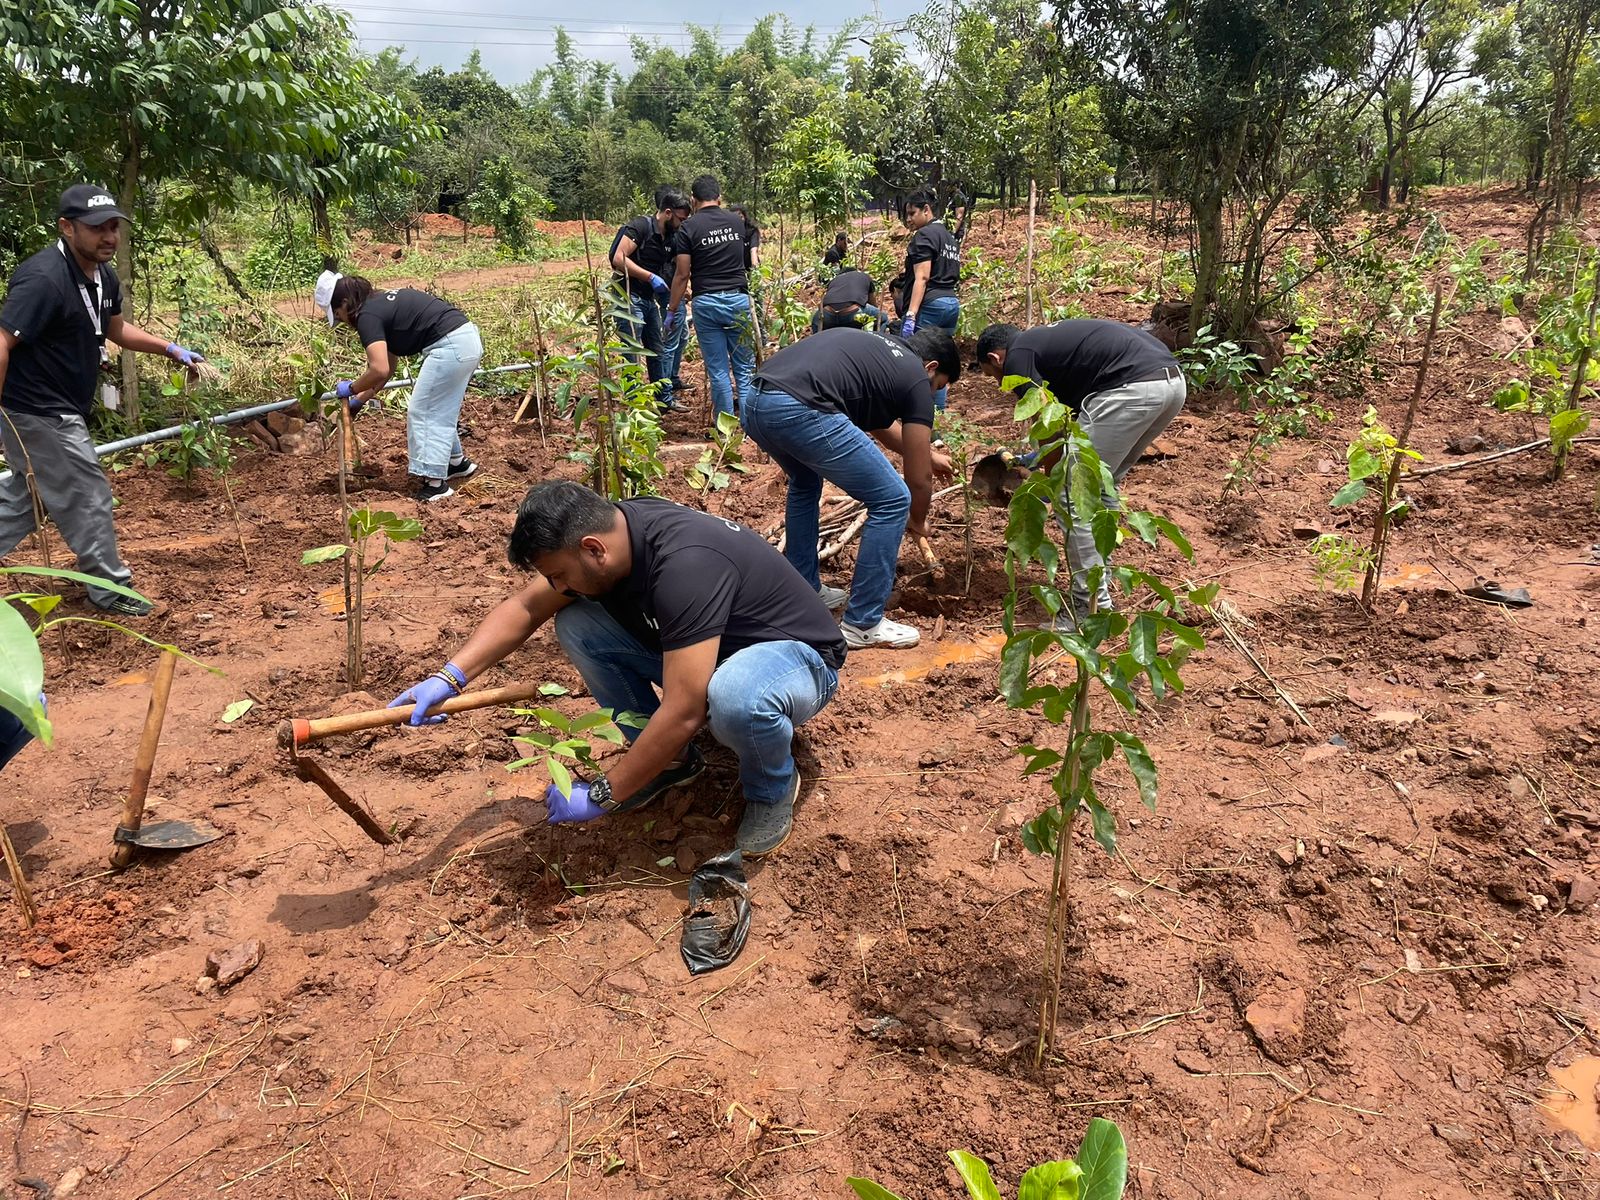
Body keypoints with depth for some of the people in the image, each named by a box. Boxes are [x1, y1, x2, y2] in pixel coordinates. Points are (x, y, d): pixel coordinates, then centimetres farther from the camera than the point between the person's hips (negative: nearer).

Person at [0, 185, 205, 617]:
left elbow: (116, 328, 23)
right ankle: (111, 590, 15)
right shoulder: (43, 278, -25)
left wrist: (170, 349, 15)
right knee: (89, 499, 1)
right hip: (40, 415, -10)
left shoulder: (104, 277, 4)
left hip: (58, 411, 10)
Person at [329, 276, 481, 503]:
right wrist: (360, 399, 29)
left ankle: (435, 482, 0)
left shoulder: (367, 316, -6)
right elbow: (388, 367, 27)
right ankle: (457, 461, 36)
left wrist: (351, 389, 0)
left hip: (450, 346, -9)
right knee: (440, 411, 23)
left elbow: (379, 370, -17)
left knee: (421, 413, 0)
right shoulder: (384, 304, 22)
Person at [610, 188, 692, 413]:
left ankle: (665, 399, 24)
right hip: (629, 296, -9)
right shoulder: (640, 226, -14)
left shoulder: (670, 237, 10)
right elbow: (619, 259, -23)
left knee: (658, 351, 14)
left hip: (650, 299, 9)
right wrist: (651, 278, -25)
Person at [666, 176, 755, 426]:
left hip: (706, 302, -2)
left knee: (718, 369, 4)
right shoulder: (737, 222, 7)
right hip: (738, 298, 2)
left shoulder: (689, 228, -4)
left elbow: (682, 274, -6)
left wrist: (672, 311, 1)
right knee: (744, 367, 9)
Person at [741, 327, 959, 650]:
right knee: (892, 501, 5)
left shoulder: (875, 348, 32)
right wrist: (918, 522, 34)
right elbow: (919, 478, 14)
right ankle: (862, 624, 12)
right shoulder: (916, 379, 10)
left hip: (755, 405, 9)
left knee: (805, 484, 36)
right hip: (800, 411, -9)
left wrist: (927, 454, 60)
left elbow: (880, 422, 49)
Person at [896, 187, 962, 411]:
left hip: (929, 305, -9)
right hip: (952, 303, 10)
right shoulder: (950, 238, 23)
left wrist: (910, 315, -22)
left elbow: (922, 277, -16)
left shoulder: (924, 236, -6)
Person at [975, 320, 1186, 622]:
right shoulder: (1044, 338, 31)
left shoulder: (1017, 357, 5)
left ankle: (1093, 608, 5)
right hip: (1173, 381, 10)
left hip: (1133, 389, -10)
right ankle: (1100, 580, 33)